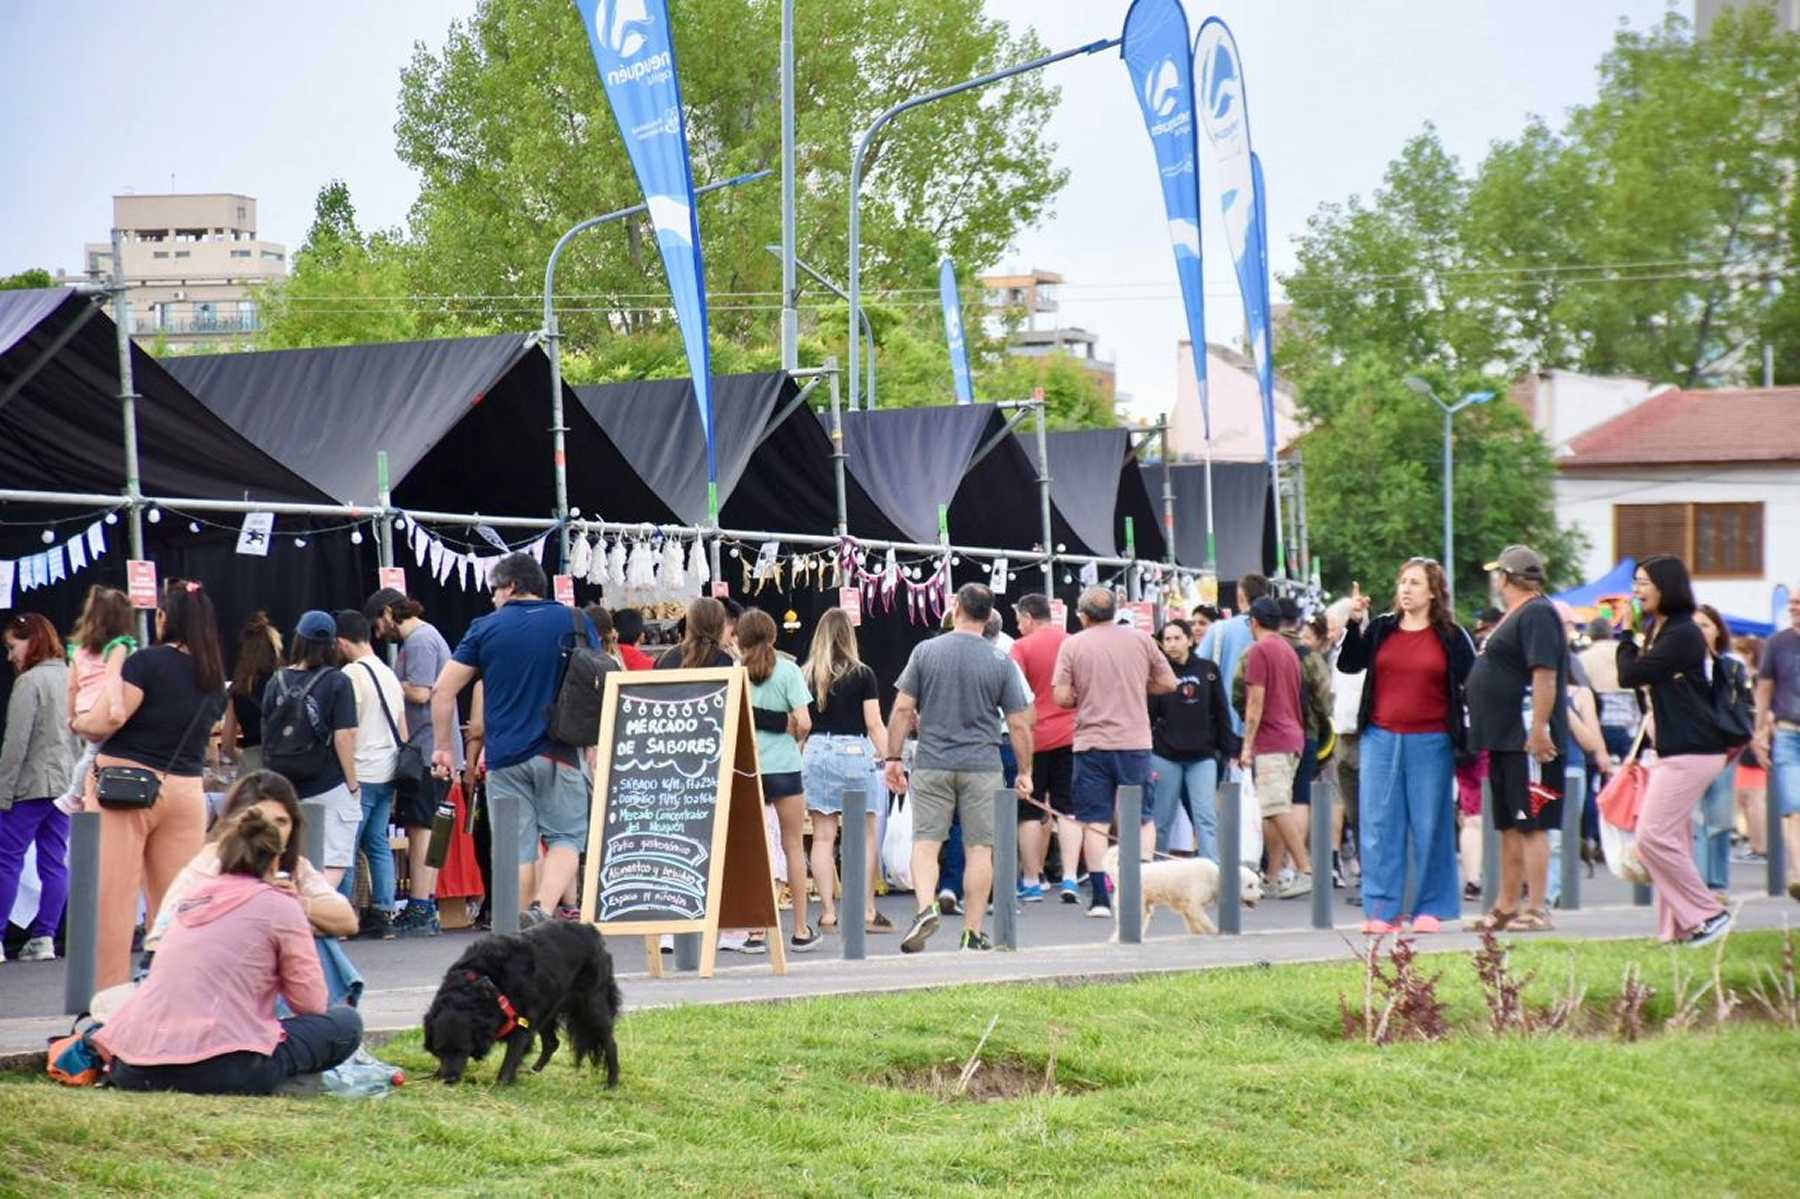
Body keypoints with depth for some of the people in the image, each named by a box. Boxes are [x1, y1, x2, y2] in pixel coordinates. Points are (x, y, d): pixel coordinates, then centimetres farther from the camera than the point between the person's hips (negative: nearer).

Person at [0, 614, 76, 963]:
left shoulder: (30, 682, -12)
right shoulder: (72, 679, 10)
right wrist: (75, 781, 16)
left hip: (30, 788, -7)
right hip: (65, 787, 7)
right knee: (55, 862, 7)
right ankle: (44, 937, 7)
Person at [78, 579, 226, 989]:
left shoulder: (148, 661, -9)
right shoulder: (214, 676, 8)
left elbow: (104, 722, -13)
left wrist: (77, 723, 8)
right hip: (185, 791, 5)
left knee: (113, 899, -2)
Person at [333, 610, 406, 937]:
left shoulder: (352, 674, -12)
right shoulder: (389, 674, 14)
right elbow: (403, 730, 17)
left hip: (361, 773, -8)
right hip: (387, 773, 8)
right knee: (378, 843, 10)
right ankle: (383, 915, 8)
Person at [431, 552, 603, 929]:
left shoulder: (486, 628, 6)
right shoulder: (574, 622, 6)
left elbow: (443, 690, 3)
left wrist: (443, 746, 12)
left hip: (505, 756, 1)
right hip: (559, 753, -1)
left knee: (518, 848, 6)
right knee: (566, 837, 4)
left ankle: (518, 928, 5)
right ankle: (543, 909, -20)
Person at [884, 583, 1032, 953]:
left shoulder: (926, 651, 0)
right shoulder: (1001, 662, -1)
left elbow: (903, 709, -2)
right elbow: (1019, 724, 0)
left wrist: (894, 758, 5)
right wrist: (1025, 772, 10)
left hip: (931, 765, 0)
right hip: (982, 767, 0)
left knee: (925, 843, 5)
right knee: (979, 849, 5)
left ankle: (926, 907, -18)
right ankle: (973, 932, 6)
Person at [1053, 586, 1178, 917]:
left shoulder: (1073, 645, -2)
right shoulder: (1139, 639, 3)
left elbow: (1061, 696, -7)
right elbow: (1168, 683, 8)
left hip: (1091, 743, -1)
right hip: (1135, 741, 1)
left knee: (1096, 822, 3)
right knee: (1143, 818, 10)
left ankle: (1100, 898, -1)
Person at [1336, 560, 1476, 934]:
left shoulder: (1451, 636, 2)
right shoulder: (1381, 629, 8)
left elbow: (1472, 685, 4)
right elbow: (1349, 665, 0)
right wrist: (1355, 624, -13)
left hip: (1431, 742, -2)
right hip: (1381, 739, 2)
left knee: (1430, 826, 2)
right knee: (1380, 825, 1)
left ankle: (1429, 908, 11)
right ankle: (1383, 909, 6)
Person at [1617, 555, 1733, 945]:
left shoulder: (1682, 634, -16)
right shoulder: (1658, 630, 16)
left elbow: (1630, 675, -16)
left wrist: (1627, 635, -4)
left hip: (1691, 752, -11)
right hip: (1675, 751, 11)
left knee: (1653, 836, -13)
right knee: (1671, 839, 9)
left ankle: (1708, 914, -7)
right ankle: (1679, 927, 11)